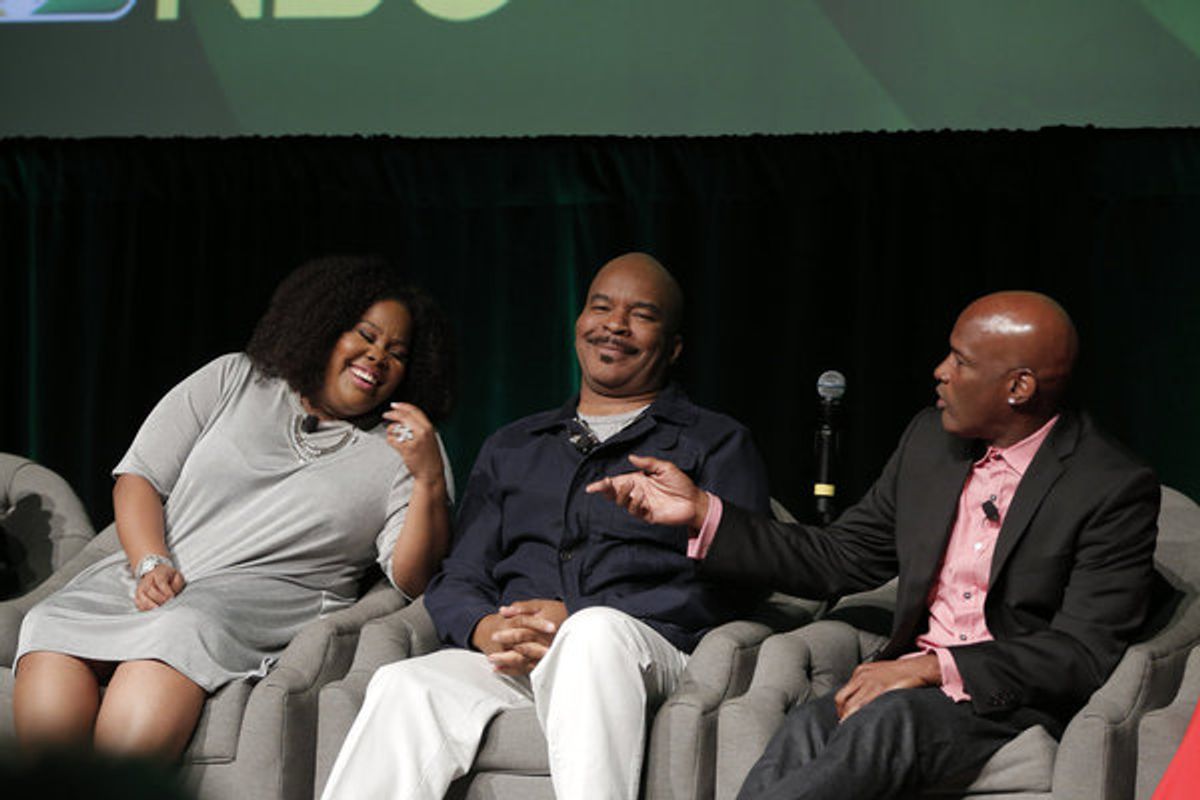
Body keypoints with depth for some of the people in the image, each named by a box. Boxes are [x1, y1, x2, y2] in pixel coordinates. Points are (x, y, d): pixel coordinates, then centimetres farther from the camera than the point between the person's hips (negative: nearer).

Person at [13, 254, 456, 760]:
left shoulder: (394, 451, 14)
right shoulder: (233, 380, 18)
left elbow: (412, 580, 3)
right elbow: (138, 477, 12)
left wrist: (430, 481, -11)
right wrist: (151, 564, -5)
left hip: (265, 601, -2)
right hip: (143, 580, 2)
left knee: (178, 631, -36)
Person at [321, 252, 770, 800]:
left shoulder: (717, 444, 17)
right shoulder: (511, 448, 30)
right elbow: (456, 580, 23)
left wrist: (577, 623, -11)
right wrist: (487, 628, -4)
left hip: (646, 654, -3)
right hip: (509, 665, 3)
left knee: (596, 633, -39)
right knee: (404, 686, -30)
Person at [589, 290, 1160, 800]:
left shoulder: (1114, 490, -8)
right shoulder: (930, 440, 12)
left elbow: (1083, 655, -13)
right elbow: (839, 560, 16)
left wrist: (936, 668, -22)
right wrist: (702, 512, 7)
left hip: (1010, 701, -5)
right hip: (909, 685, 6)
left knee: (888, 720, -36)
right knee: (806, 729, -28)